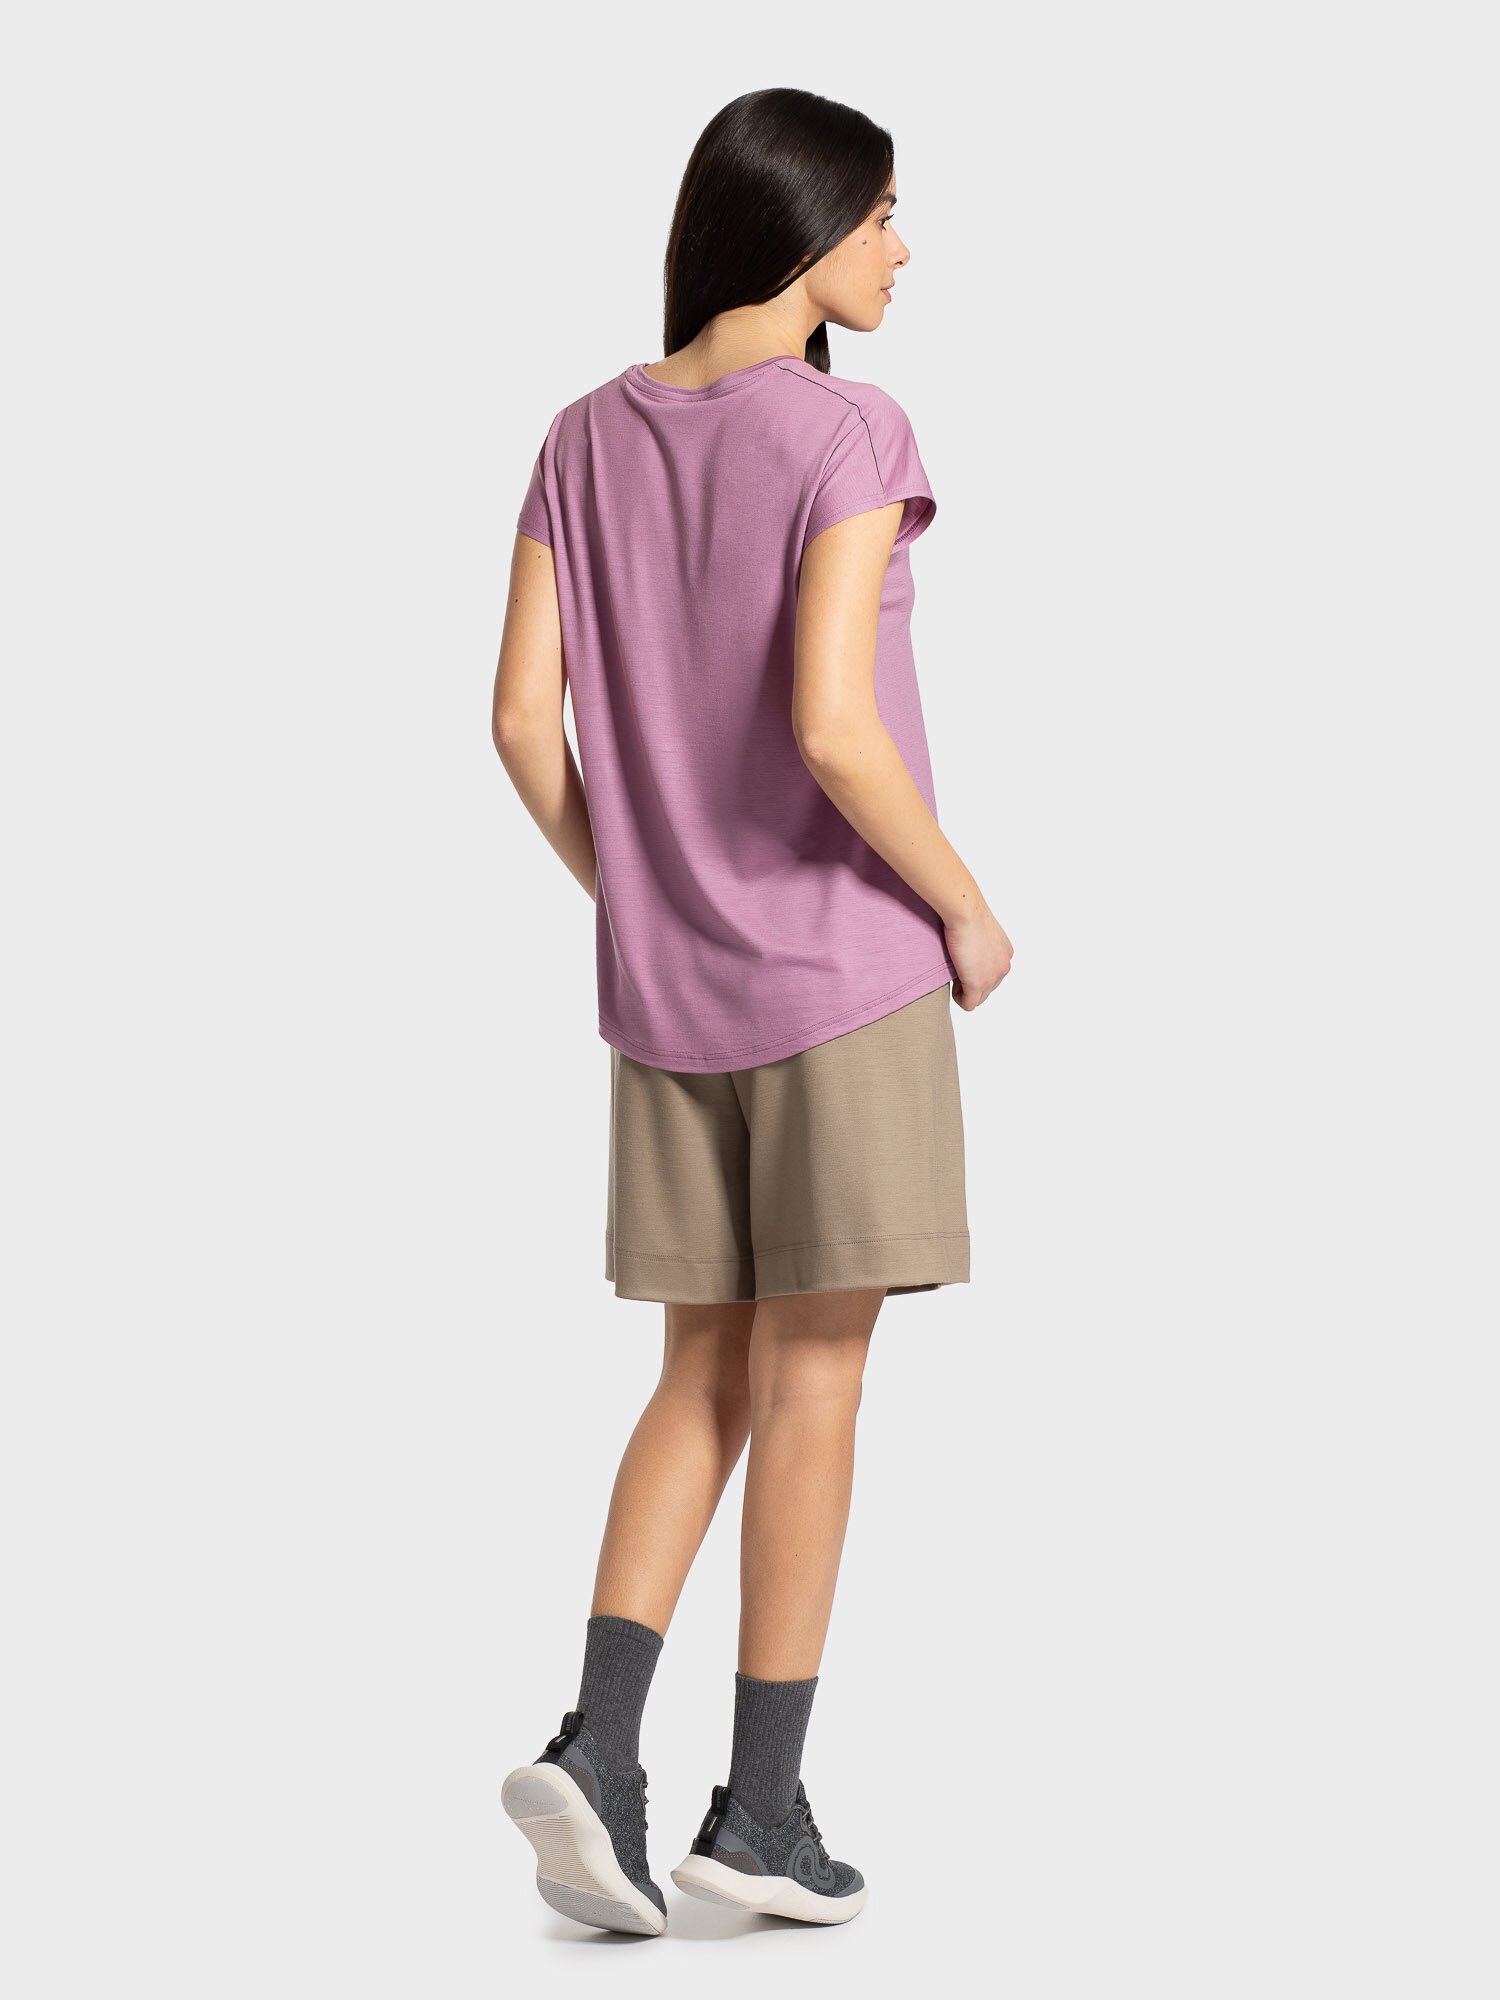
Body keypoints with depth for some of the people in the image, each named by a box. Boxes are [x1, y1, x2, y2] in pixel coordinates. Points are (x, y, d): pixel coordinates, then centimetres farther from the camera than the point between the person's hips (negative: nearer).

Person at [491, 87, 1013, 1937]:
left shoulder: (588, 441, 5)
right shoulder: (845, 436, -12)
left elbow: (521, 717, 2)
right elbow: (831, 727, -21)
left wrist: (626, 898, 14)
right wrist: (968, 911, -8)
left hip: (667, 988, 5)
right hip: (843, 973, -5)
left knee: (707, 1378, 14)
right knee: (811, 1380, 3)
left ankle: (597, 1744, -1)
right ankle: (762, 1808, 9)